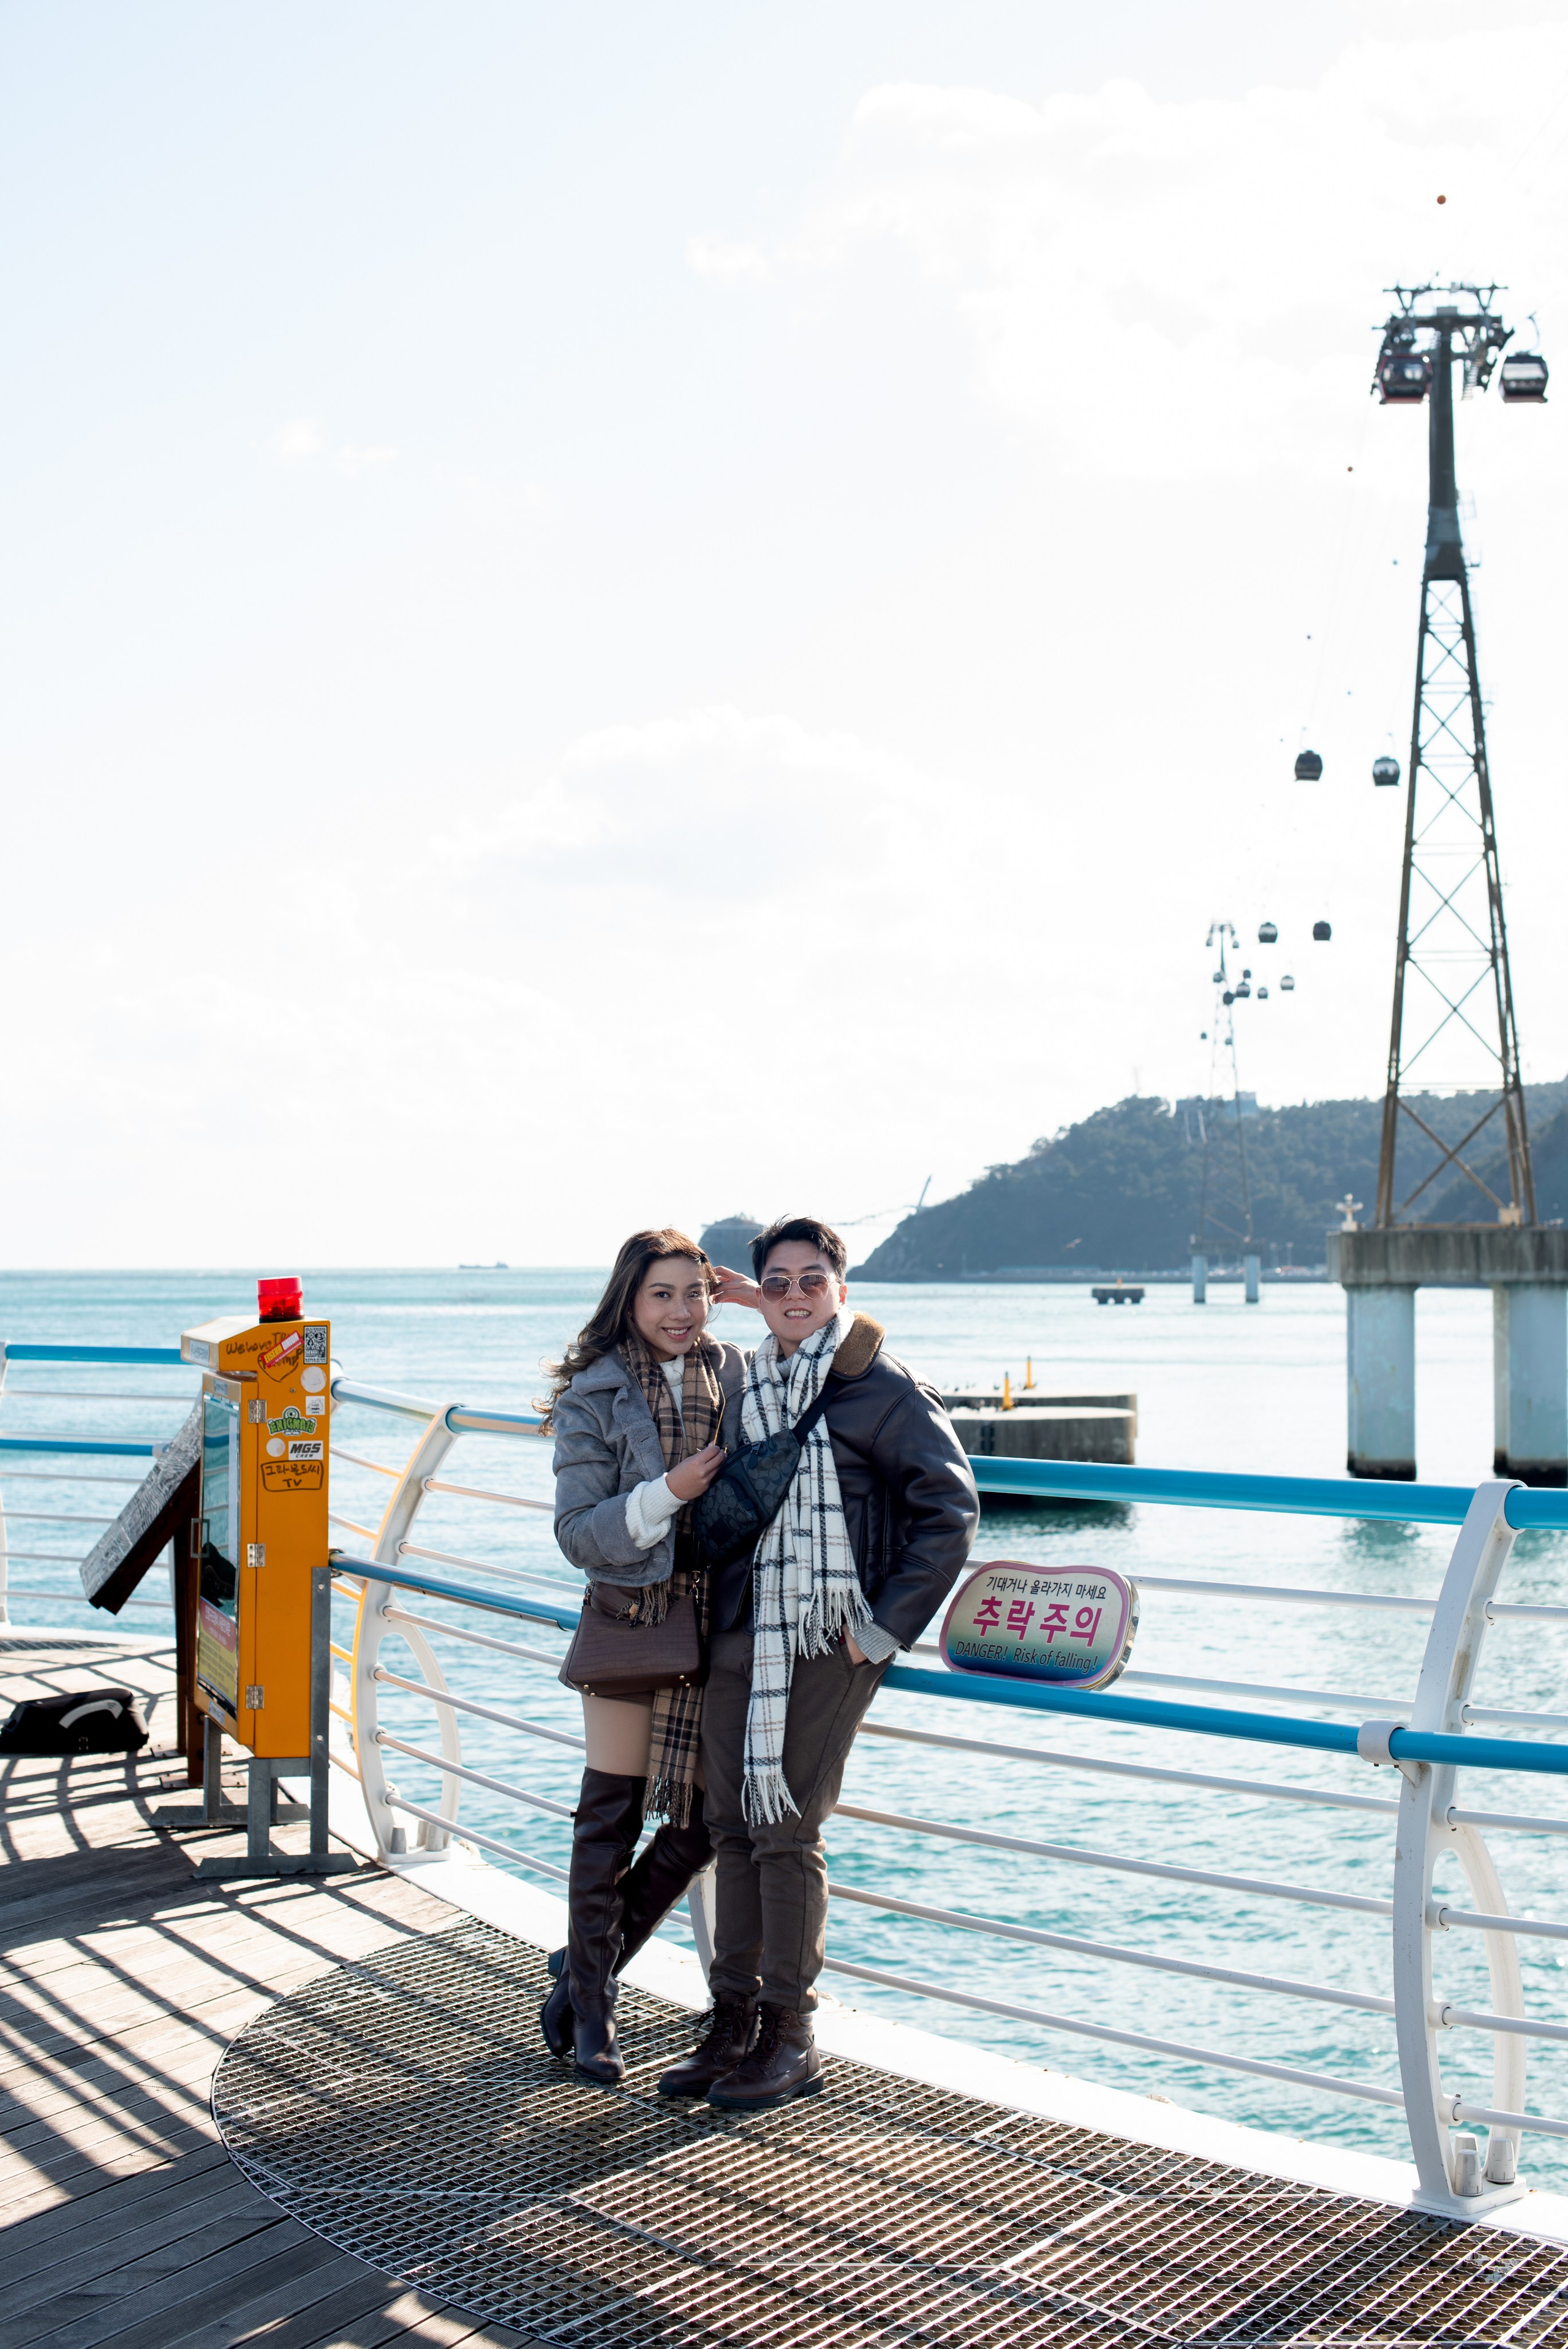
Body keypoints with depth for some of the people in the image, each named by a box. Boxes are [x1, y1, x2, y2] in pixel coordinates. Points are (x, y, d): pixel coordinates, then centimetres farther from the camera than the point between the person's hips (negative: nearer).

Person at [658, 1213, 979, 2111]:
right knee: (733, 1827, 9)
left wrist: (887, 1629, -11)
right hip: (739, 1634, 7)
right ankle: (733, 2024, 20)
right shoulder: (753, 1386, 14)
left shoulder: (883, 1387, -7)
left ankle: (791, 2039, 8)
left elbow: (951, 1508, -10)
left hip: (827, 1643, -7)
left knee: (787, 1832, -4)